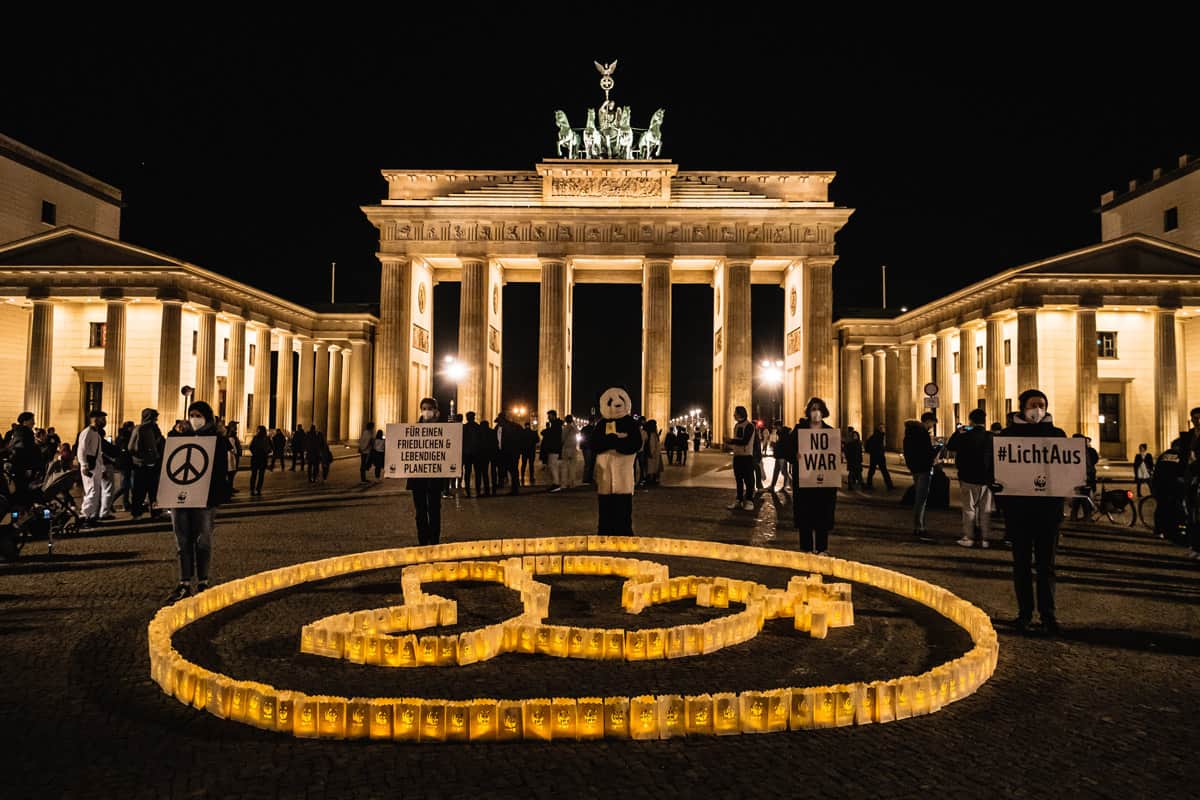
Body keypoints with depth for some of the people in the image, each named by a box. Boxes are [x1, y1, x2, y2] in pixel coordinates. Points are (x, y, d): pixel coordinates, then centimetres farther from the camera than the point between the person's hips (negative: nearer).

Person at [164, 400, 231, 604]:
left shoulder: (217, 440, -1)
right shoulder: (180, 438, 12)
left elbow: (221, 471, -6)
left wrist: (218, 496, -15)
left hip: (204, 500, -4)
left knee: (203, 541, 4)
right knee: (183, 541, 6)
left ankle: (202, 583, 14)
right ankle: (184, 584, 12)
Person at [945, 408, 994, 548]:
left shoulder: (965, 437, -12)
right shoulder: (991, 437, -5)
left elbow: (949, 446, 2)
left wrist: (958, 432, 11)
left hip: (968, 479, -2)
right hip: (986, 480, 2)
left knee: (969, 508, 6)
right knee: (985, 510, 9)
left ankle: (969, 537, 6)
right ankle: (985, 538, 10)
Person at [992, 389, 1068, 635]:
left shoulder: (1057, 434, 6)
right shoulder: (1007, 435, 2)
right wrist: (999, 491, -15)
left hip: (1049, 507, 1)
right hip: (1018, 508, -1)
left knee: (1046, 563, 7)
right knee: (1022, 562, 7)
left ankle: (1048, 614, 14)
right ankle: (1024, 613, 15)